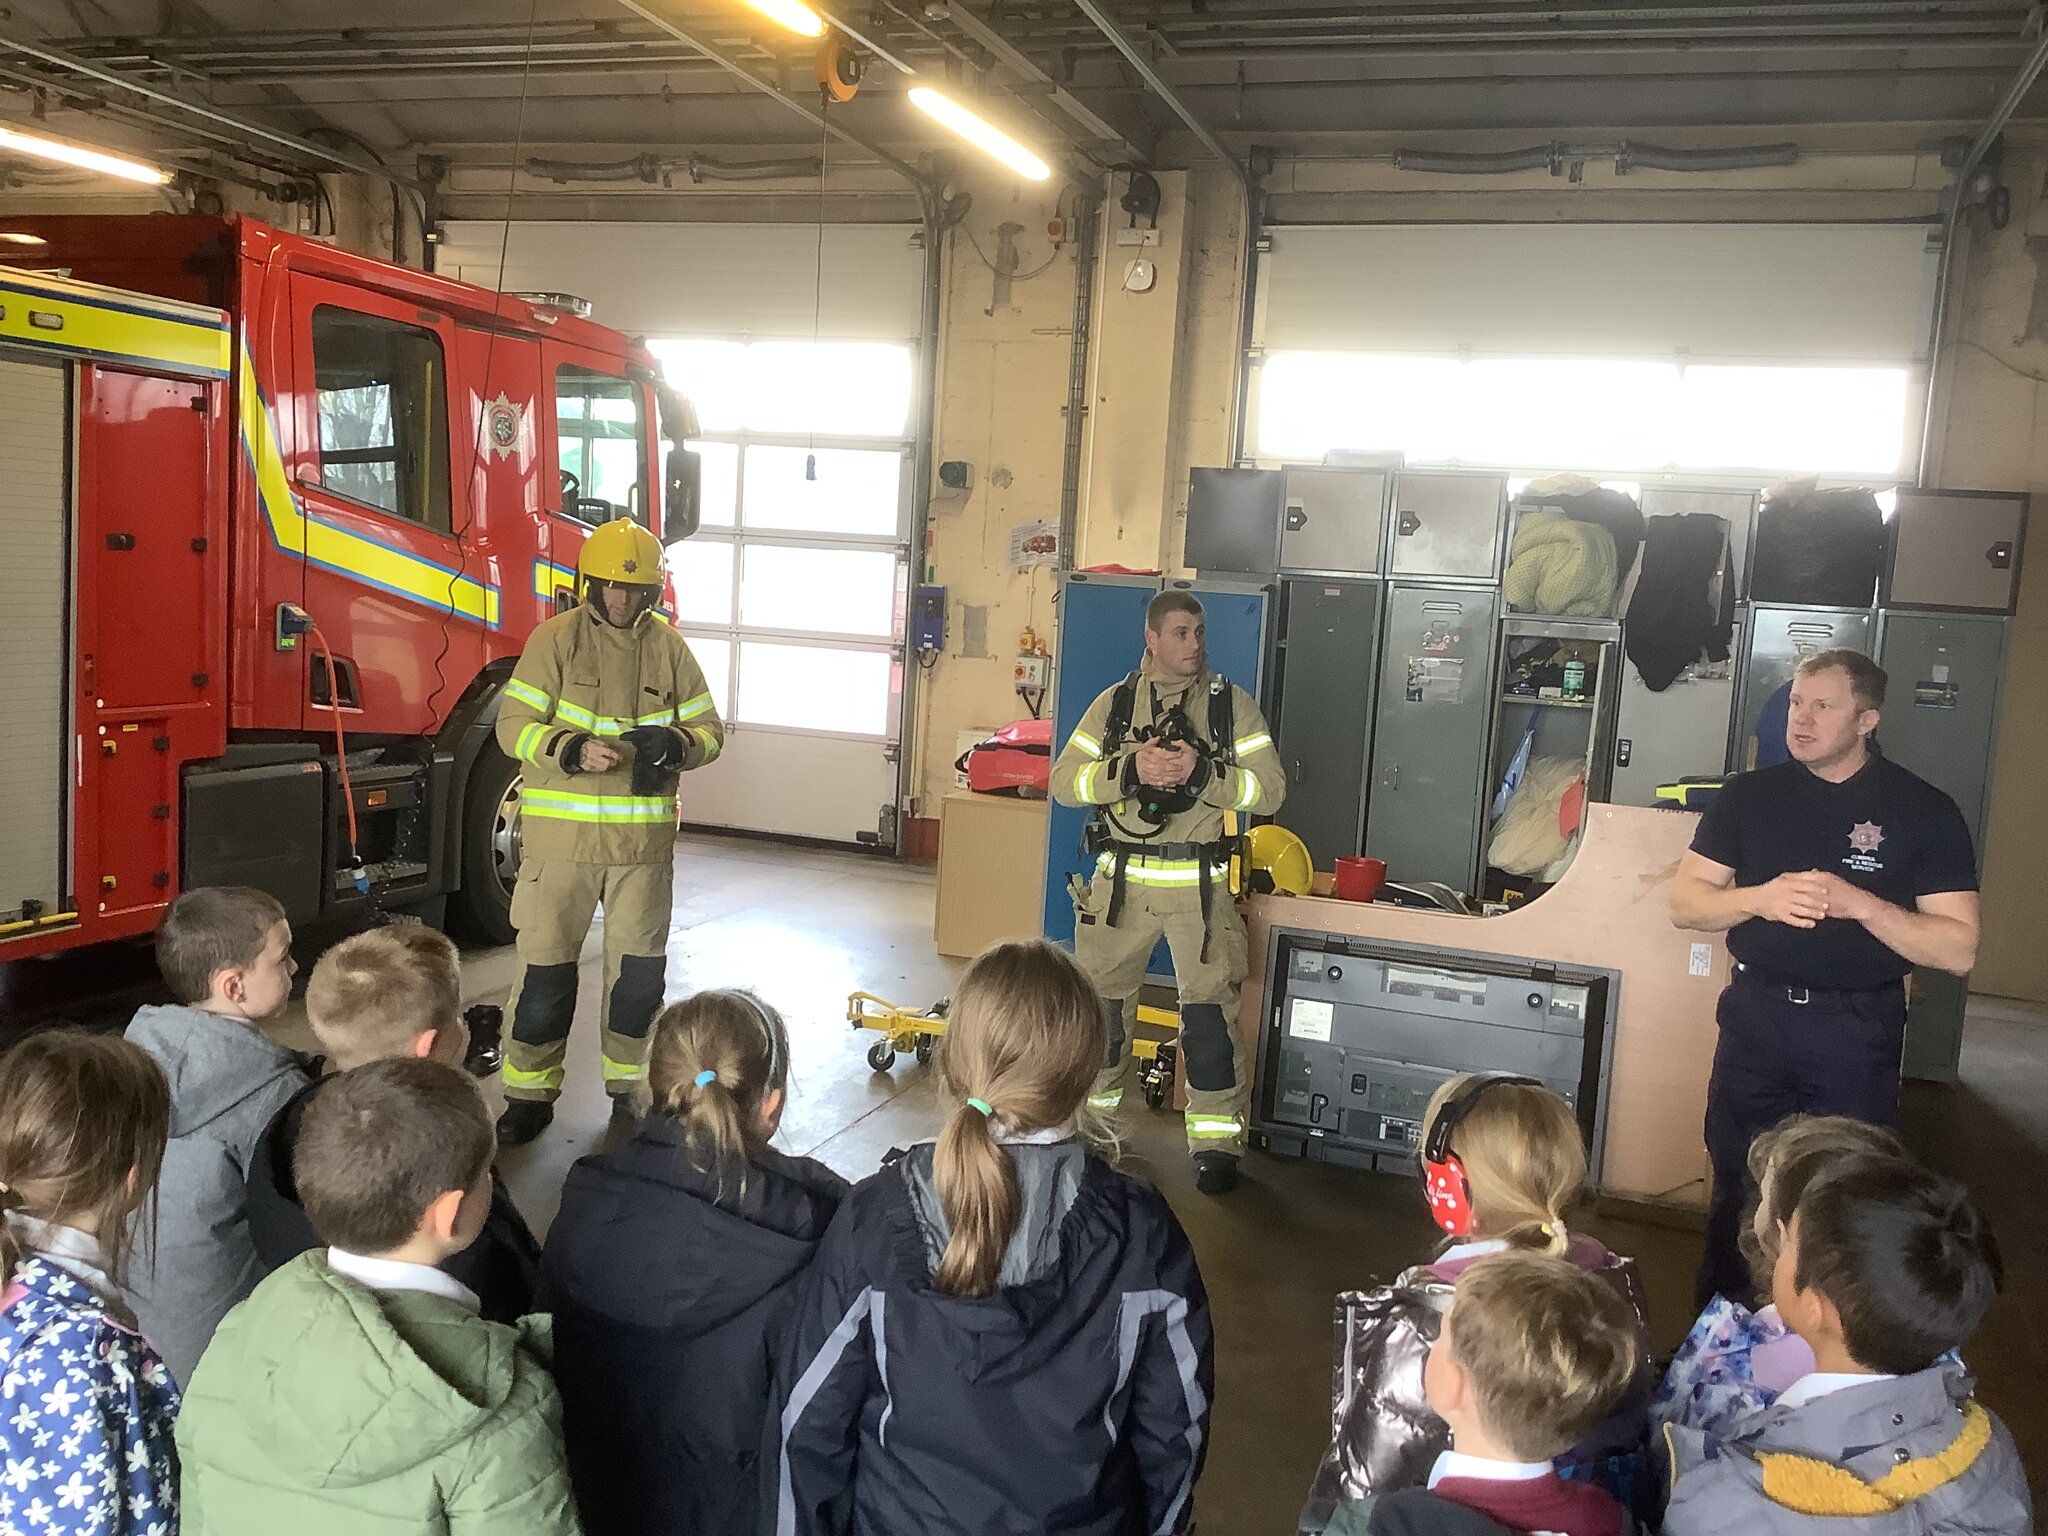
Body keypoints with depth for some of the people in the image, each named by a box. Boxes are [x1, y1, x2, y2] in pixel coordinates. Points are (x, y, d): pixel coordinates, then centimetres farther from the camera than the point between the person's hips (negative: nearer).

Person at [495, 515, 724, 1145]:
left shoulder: (669, 647, 6)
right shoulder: (554, 640, -1)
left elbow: (708, 728, 8)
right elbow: (514, 726, -6)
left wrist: (675, 745, -14)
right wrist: (573, 749, -24)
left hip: (643, 838, 3)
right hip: (561, 836, -2)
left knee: (639, 968, 10)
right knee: (546, 965, 3)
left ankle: (630, 1087, 27)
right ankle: (530, 1094, 17)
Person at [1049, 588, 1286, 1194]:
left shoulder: (1232, 704, 1)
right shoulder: (1115, 703, 5)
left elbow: (1271, 788, -6)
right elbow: (1064, 780, -2)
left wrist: (1201, 772, -20)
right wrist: (1130, 768, -18)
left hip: (1200, 883, -2)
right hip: (1121, 879, 2)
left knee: (1210, 1008, -4)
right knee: (1102, 998, 13)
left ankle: (1216, 1140, 8)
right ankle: (1093, 1113, 33)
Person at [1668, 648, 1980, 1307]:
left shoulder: (1923, 811, -5)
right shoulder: (1750, 795, 4)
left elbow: (1958, 948, -10)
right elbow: (1685, 903, 0)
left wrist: (1858, 903, -24)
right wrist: (1761, 898, -19)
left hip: (1858, 1030, -2)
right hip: (1755, 1015, 3)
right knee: (1736, 1180, 13)